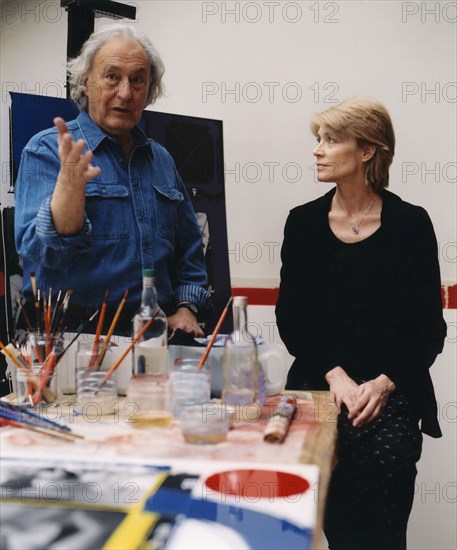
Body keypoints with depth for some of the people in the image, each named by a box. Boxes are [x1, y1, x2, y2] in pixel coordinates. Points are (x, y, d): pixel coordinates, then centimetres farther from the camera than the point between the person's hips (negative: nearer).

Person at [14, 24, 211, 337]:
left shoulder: (161, 160, 16)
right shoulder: (47, 151, -1)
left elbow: (190, 251, 21)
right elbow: (39, 252, -15)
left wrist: (187, 308, 4)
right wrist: (69, 185, -32)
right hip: (72, 332, -5)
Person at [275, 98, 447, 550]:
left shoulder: (410, 224, 2)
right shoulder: (304, 222, 6)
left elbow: (429, 326, 2)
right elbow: (290, 317, 3)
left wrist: (384, 383, -12)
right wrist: (336, 376, -10)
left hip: (393, 389, 0)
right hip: (319, 383, 1)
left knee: (385, 458, -27)